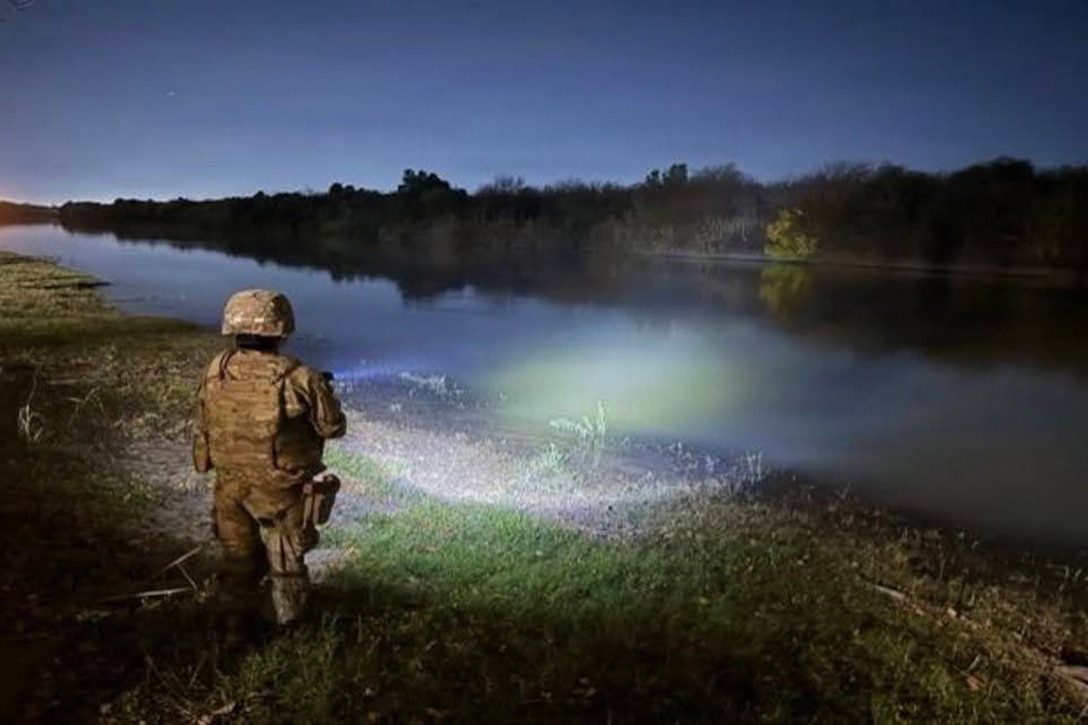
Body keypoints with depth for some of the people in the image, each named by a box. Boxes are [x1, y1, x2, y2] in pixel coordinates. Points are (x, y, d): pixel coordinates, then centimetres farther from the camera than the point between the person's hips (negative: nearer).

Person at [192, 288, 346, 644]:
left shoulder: (215, 372, -9)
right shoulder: (299, 378, -23)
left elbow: (201, 425, 3)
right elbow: (334, 427, -13)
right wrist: (320, 392, 6)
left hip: (230, 486, 3)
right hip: (282, 490, -3)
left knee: (238, 556, 23)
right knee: (287, 557, 21)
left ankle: (235, 626, 34)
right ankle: (290, 619, 40)